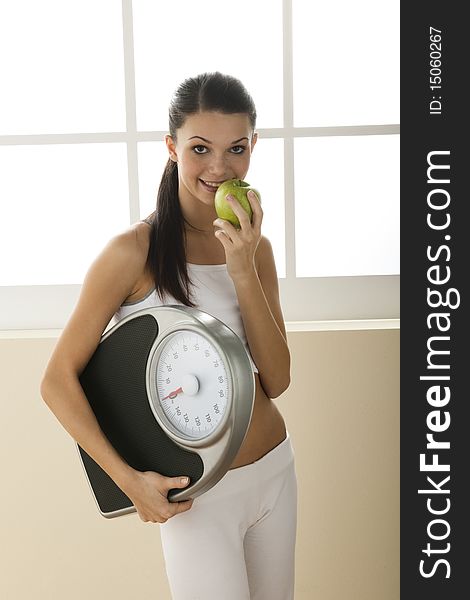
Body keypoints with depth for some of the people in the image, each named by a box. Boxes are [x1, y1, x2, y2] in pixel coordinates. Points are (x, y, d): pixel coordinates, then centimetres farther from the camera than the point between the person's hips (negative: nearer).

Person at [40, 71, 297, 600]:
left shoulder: (254, 247, 0)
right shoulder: (133, 250, -18)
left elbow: (276, 380, -9)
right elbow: (58, 381, -14)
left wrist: (243, 269, -19)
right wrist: (129, 479, -21)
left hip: (276, 470, 6)